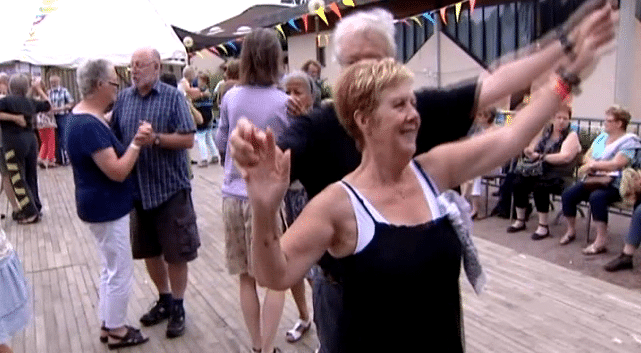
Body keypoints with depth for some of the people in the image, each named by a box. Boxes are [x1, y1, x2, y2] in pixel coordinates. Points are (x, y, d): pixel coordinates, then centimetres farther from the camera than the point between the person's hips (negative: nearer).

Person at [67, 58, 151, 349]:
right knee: (120, 274, 4)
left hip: (102, 205, 10)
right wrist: (137, 143, -20)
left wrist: (131, 141, 8)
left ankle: (107, 325, 33)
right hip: (107, 208, -10)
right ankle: (116, 332, 20)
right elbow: (118, 172, -26)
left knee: (110, 271, 20)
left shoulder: (82, 117, 7)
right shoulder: (89, 125, -25)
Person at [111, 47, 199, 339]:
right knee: (148, 250, 16)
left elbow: (188, 140, -13)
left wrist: (156, 139, -23)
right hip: (137, 189, 5)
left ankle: (178, 307, 23)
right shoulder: (123, 98, 6)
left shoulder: (173, 96, -7)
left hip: (170, 188, -5)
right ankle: (164, 299, 35)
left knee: (176, 252, 5)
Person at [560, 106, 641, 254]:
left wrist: (592, 165, -10)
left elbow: (616, 164, -18)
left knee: (597, 197, -36)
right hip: (594, 180, 7)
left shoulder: (629, 142, -5)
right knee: (568, 194, -16)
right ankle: (571, 231, 2)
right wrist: (593, 165, -8)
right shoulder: (602, 137, 18)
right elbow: (587, 157, 14)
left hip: (614, 185, -7)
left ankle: (601, 241, -30)